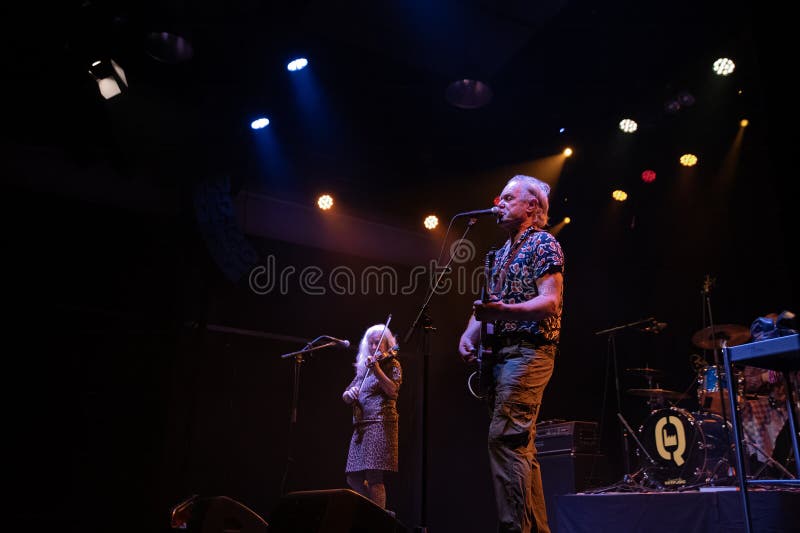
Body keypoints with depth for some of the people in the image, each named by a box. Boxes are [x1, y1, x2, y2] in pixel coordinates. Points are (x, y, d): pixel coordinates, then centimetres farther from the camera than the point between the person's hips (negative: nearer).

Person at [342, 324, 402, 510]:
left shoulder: (391, 364, 2)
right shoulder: (363, 367, 20)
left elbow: (392, 390, -17)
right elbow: (345, 397, 17)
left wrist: (376, 368, -25)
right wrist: (349, 393, -6)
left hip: (380, 424, -7)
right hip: (361, 426, 7)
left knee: (374, 478, -12)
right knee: (353, 478, 6)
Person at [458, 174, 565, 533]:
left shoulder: (543, 243, -3)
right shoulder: (503, 252, 22)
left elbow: (551, 301, -15)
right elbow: (486, 301, 20)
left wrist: (505, 312, -30)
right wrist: (469, 334, 1)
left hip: (529, 351, -9)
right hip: (503, 354, 9)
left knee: (504, 437, -17)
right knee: (520, 444, 8)